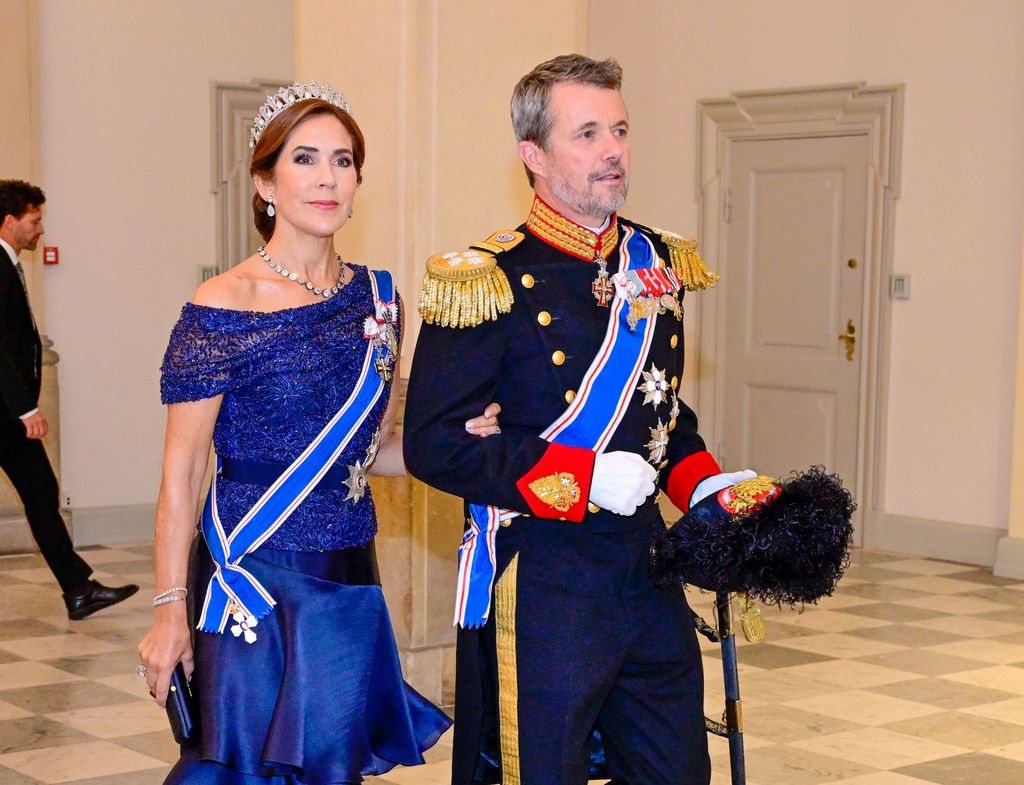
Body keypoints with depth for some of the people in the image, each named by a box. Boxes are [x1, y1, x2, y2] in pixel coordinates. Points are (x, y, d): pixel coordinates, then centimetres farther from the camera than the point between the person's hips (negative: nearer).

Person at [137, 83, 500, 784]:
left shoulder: (377, 297, 6)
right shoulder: (224, 308, -10)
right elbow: (182, 472, -9)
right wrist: (170, 608, -12)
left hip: (349, 580, 5)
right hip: (249, 580, -5)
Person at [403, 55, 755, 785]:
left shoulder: (657, 263, 9)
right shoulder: (489, 283, -12)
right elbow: (434, 445, -15)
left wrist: (701, 482, 2)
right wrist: (582, 480, -21)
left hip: (648, 573, 6)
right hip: (540, 584, -6)